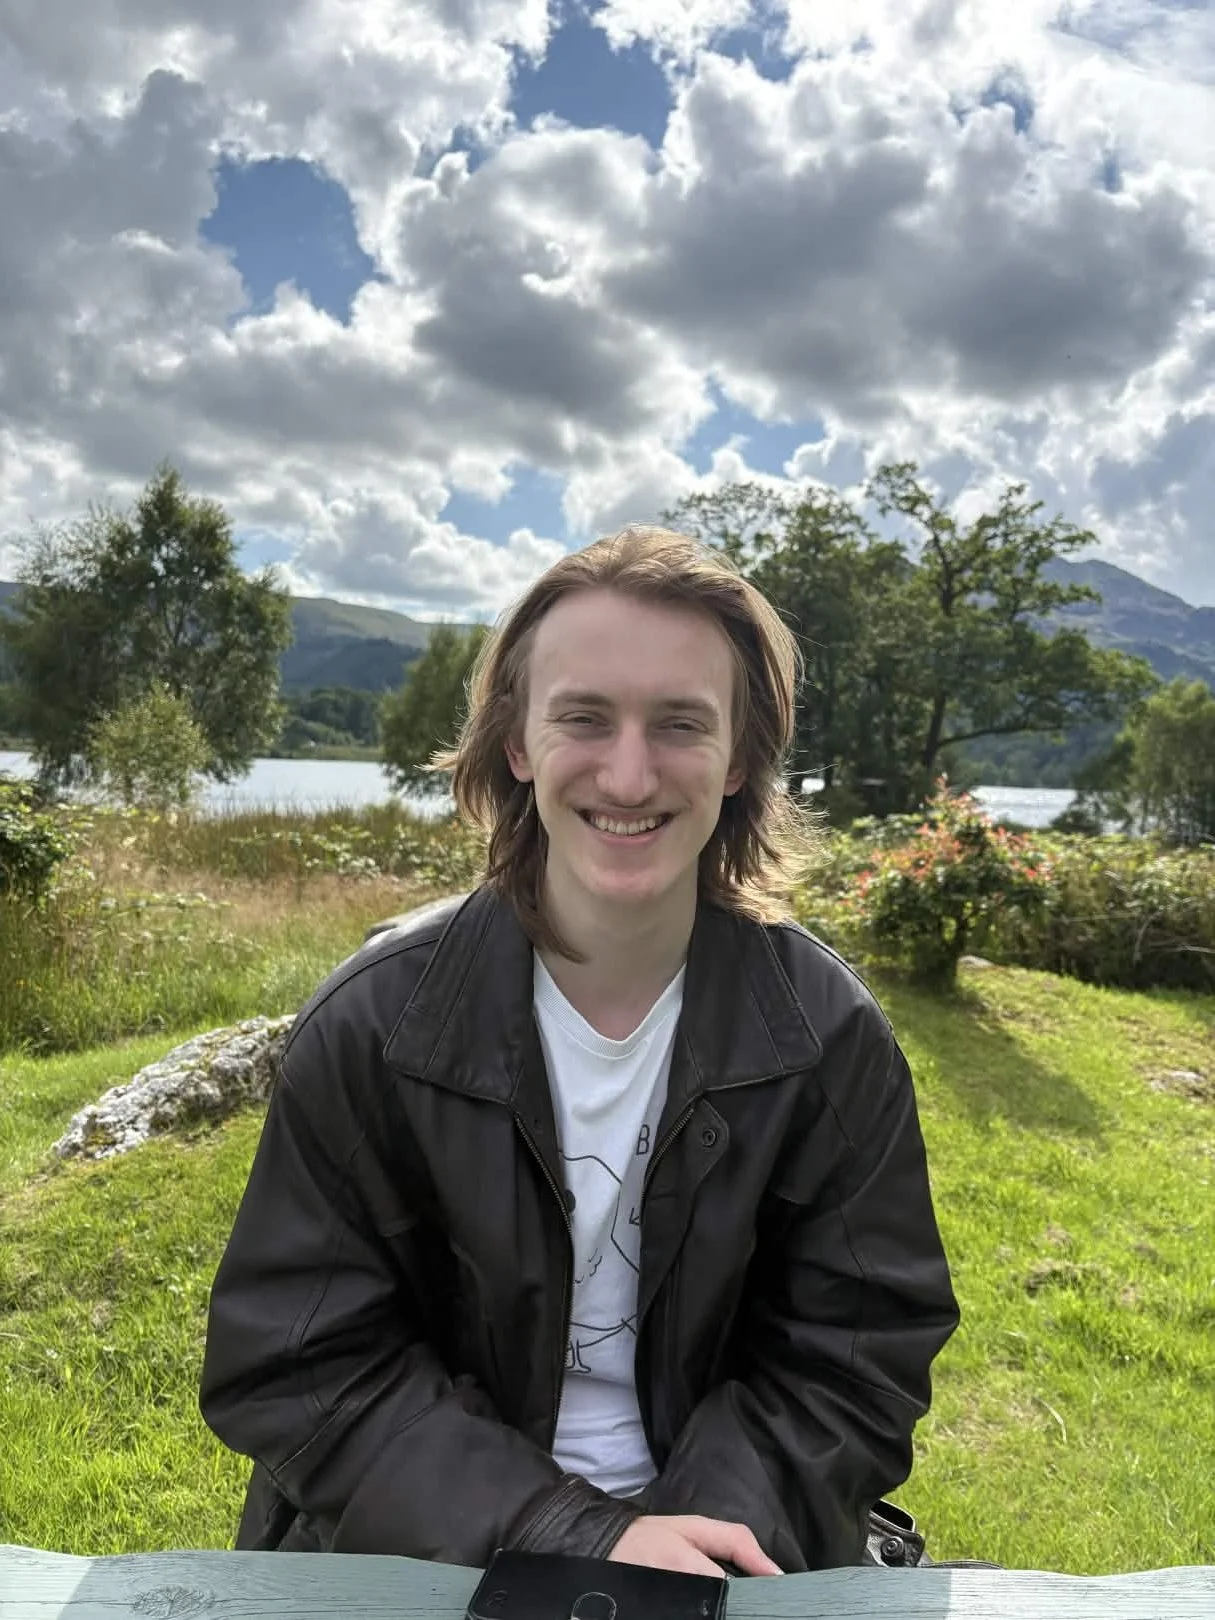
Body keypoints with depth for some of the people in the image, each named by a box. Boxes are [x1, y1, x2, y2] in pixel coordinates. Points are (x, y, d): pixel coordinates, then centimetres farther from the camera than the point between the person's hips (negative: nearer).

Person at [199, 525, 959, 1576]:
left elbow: (855, 1365, -5)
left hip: (733, 1548, 1)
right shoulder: (374, 1025, -13)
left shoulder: (829, 1036, -10)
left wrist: (694, 1533, -20)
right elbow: (299, 1369, -11)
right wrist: (577, 1538, -19)